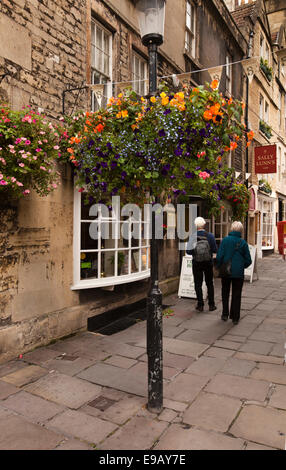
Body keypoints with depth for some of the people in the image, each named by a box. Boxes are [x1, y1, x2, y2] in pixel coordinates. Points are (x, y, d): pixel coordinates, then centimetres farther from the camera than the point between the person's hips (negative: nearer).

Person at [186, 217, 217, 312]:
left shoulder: (192, 236, -11)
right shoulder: (210, 236, -9)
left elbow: (188, 251, -10)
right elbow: (215, 250, -8)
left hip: (197, 263, -1)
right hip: (208, 262, 1)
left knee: (198, 284, 9)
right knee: (209, 284, 14)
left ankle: (200, 305, 10)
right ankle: (211, 305, 17)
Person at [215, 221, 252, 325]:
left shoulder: (225, 240, -8)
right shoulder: (243, 242, -5)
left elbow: (219, 256, -10)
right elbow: (248, 260, -1)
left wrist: (219, 267, 6)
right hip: (238, 273, 0)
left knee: (225, 293, 18)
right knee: (236, 295, 11)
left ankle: (225, 314, 22)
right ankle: (235, 317, 15)